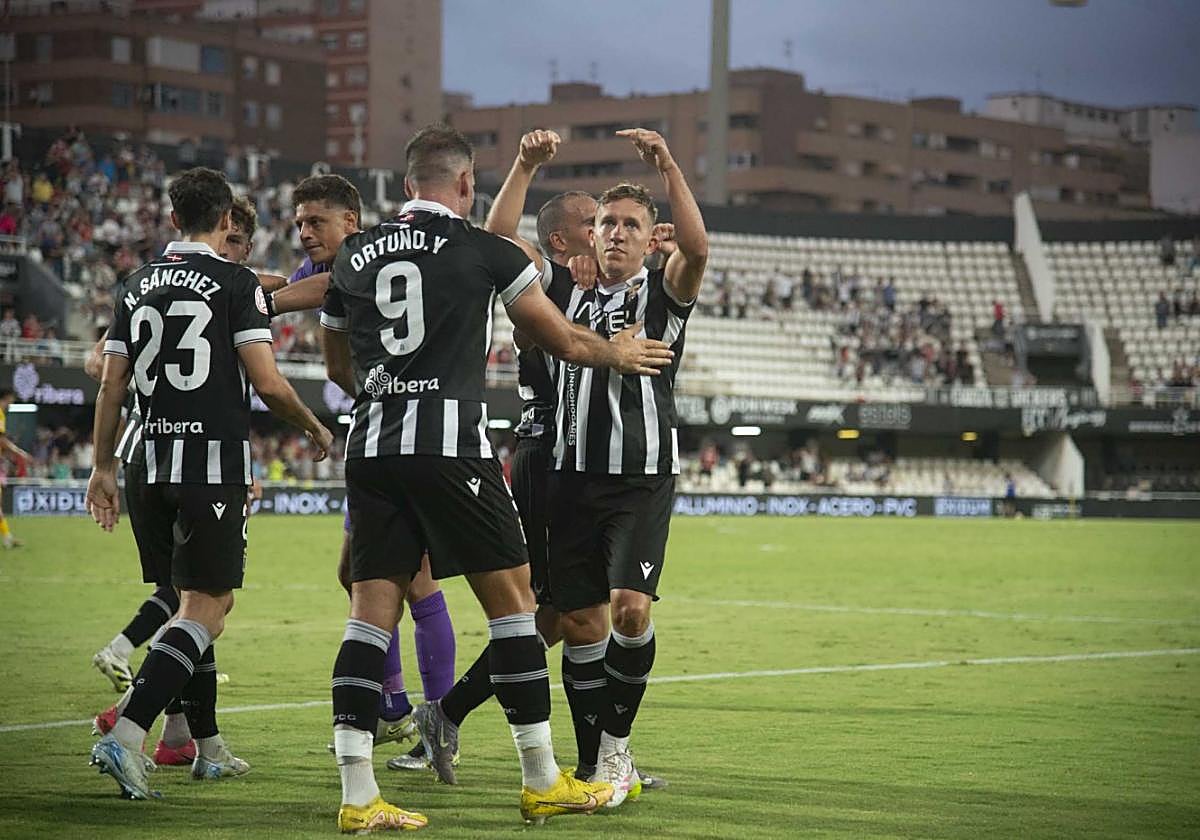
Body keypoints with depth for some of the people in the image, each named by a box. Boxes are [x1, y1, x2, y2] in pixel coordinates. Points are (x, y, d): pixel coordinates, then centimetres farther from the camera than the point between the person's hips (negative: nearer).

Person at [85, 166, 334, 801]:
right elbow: (268, 384, -9)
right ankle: (126, 736, -20)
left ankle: (208, 748, 22)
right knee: (206, 609, -5)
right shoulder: (236, 283, -5)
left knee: (194, 600, 17)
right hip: (214, 463, -6)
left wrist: (102, 468, 14)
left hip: (153, 461, 6)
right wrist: (314, 428, 8)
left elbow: (112, 384, 9)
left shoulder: (138, 285, 12)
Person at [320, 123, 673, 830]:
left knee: (372, 613, 3)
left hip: (372, 447, 5)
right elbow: (563, 341, 13)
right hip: (452, 445, -5)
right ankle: (543, 783, 11)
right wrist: (617, 353, 33)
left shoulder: (355, 256, 13)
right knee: (512, 600, 5)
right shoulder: (486, 251, 1)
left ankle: (358, 795, -5)